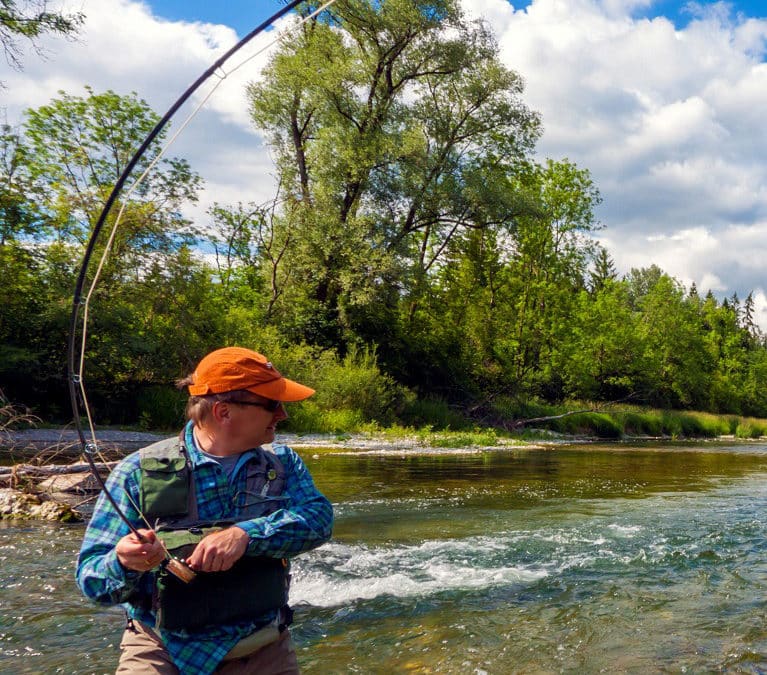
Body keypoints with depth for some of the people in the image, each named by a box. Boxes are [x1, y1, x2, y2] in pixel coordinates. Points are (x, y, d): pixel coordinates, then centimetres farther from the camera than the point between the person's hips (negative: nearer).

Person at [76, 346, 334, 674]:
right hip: (162, 648, -2)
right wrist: (124, 564, -28)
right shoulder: (139, 472, -7)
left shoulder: (283, 463, 3)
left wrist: (244, 534, -28)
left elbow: (318, 516, -13)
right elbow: (92, 579, -6)